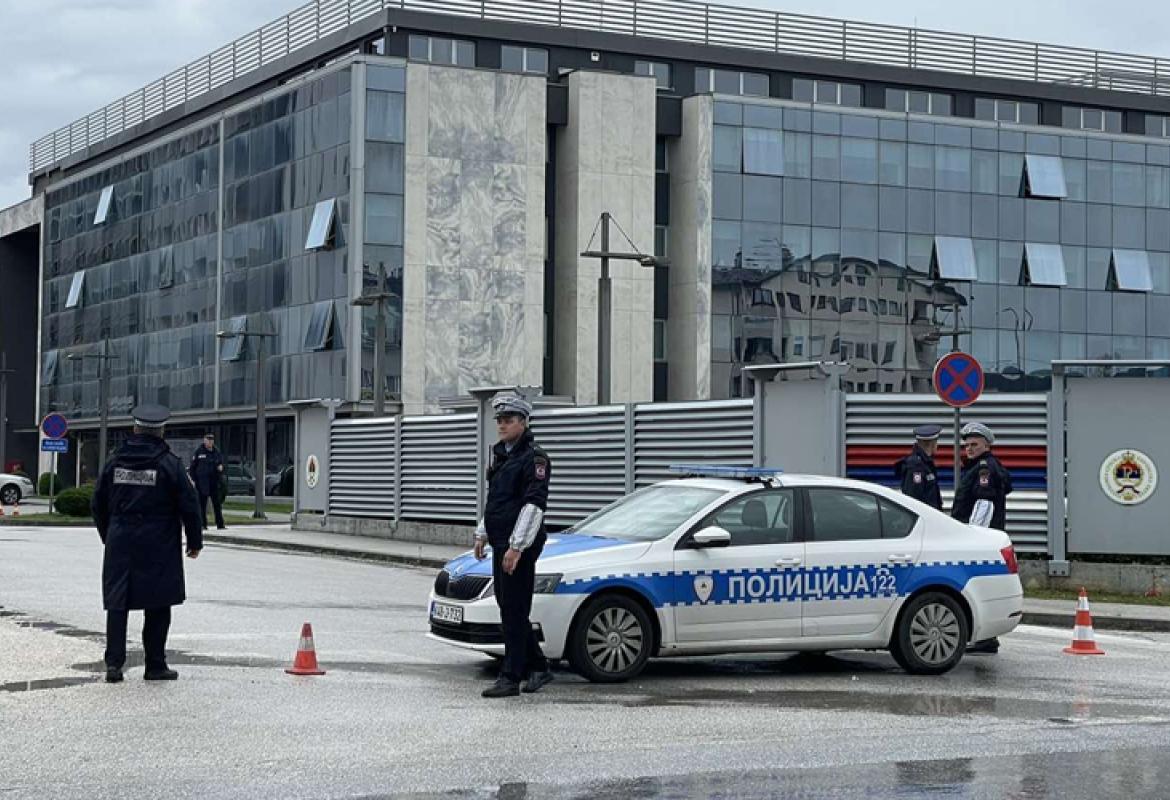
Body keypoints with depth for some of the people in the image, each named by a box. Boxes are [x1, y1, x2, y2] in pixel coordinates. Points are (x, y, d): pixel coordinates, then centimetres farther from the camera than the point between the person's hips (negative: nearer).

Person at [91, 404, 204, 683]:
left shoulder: (115, 462, 6)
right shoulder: (169, 463, -6)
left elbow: (99, 505, 14)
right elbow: (189, 505, -7)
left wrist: (108, 538, 26)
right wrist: (195, 542, 5)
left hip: (120, 545, 3)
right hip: (158, 547, -3)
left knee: (117, 603, 6)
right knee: (157, 607, 5)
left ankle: (114, 663, -2)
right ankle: (155, 665, 8)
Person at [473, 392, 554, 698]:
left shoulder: (533, 457, -12)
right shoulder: (500, 455, 17)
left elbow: (534, 504, -19)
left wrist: (516, 547, -23)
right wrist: (482, 534, 23)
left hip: (520, 546, -9)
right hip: (500, 544, 9)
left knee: (515, 611, -7)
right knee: (508, 608, 13)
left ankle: (510, 678, -5)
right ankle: (538, 667, 23)